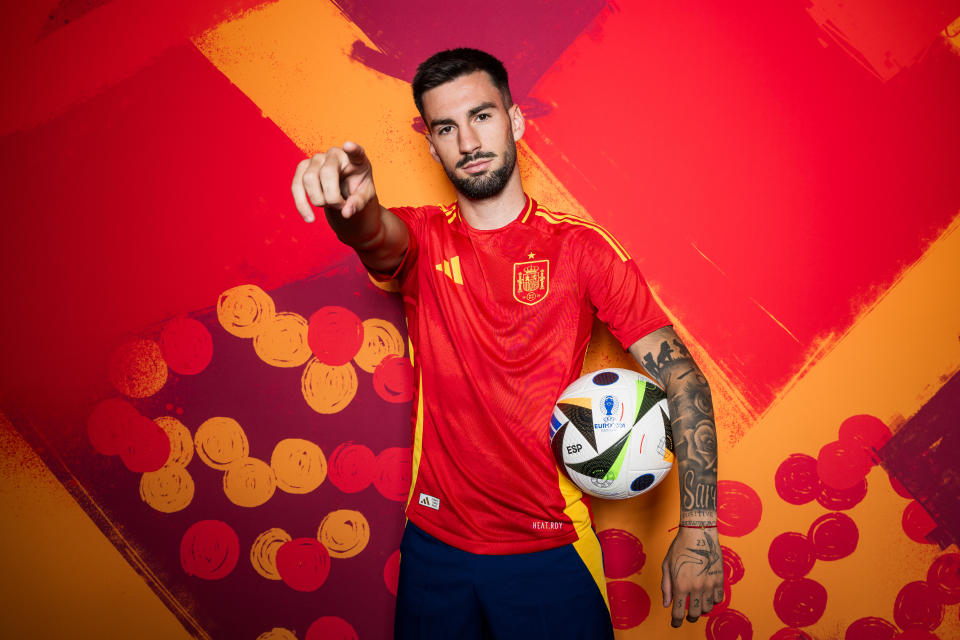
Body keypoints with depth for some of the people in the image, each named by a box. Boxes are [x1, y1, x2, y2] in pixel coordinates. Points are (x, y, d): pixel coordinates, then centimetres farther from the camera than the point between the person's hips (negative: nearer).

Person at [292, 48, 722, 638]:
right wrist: (351, 203, -49)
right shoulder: (420, 239, 0)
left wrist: (698, 529, -18)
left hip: (550, 551, -2)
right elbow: (374, 235, -24)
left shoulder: (581, 247, -6)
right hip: (435, 546, 2)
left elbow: (680, 374, -10)